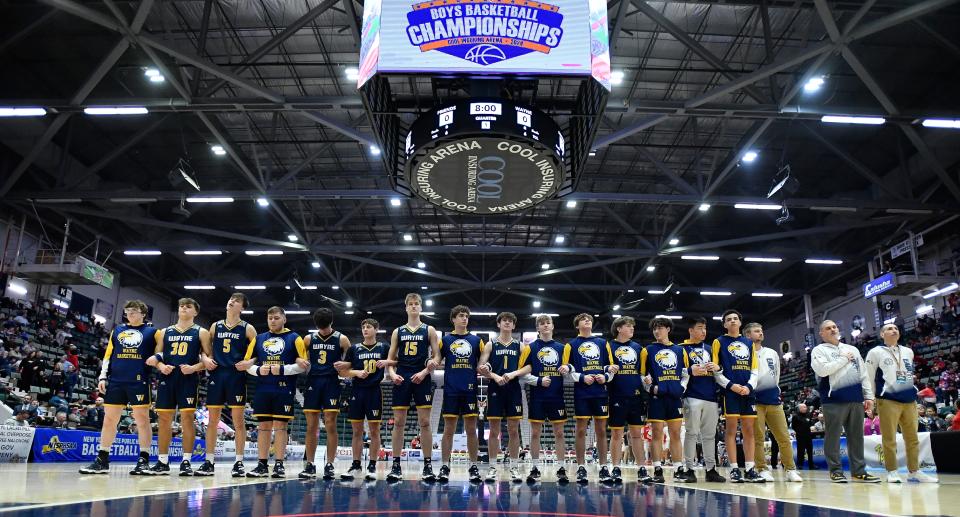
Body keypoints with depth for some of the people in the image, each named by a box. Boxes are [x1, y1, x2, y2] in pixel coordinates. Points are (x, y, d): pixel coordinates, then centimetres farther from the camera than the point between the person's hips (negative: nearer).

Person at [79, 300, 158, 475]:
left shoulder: (151, 331, 7)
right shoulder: (117, 330, 18)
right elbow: (107, 356, 16)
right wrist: (102, 377, 8)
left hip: (139, 382, -4)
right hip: (115, 382, 4)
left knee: (142, 419, -4)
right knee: (109, 419, 6)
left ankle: (143, 460, -2)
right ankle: (102, 460, 14)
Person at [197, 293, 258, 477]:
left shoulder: (247, 329, 4)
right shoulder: (215, 326, 14)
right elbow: (206, 349, 20)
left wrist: (248, 363, -15)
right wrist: (205, 358, -1)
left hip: (237, 376, -3)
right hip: (216, 375, 3)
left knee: (238, 420, -1)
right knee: (212, 420, 5)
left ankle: (239, 462, 6)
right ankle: (209, 462, 12)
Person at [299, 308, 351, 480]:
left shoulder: (341, 340, 3)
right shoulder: (309, 339, 10)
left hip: (332, 383, -2)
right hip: (313, 382, 2)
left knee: (330, 425, -5)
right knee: (311, 426, 3)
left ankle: (329, 465, 1)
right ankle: (309, 465, 11)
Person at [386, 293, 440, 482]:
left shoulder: (429, 330, 7)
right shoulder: (398, 331, 12)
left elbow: (437, 357, 2)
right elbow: (390, 359, 12)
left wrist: (424, 372, -12)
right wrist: (392, 374, -6)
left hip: (422, 379, -2)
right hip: (401, 379, 2)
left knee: (424, 422, -2)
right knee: (398, 422, 2)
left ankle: (428, 465, 3)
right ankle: (396, 466, 7)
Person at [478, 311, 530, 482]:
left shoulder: (520, 346, 10)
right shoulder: (491, 345, 7)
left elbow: (529, 366, 0)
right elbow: (481, 368, 0)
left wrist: (513, 373, -14)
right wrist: (495, 376, -15)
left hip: (514, 390, 1)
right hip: (495, 390, -1)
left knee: (513, 430, 3)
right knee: (494, 430, 2)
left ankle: (514, 467, 10)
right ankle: (492, 467, 9)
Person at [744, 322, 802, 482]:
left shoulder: (772, 353, 17)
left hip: (774, 399, 5)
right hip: (755, 401, -4)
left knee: (784, 437, 3)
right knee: (757, 438, -4)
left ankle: (791, 470, 9)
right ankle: (763, 469, 2)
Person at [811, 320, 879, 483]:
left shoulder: (852, 349, 21)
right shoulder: (819, 350, 3)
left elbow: (863, 374, 19)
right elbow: (822, 370, -16)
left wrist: (869, 396, 10)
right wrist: (844, 359, -6)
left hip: (856, 398, 5)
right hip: (834, 399, -5)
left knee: (856, 436, 7)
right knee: (833, 436, -2)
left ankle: (858, 470, 13)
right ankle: (836, 470, 5)